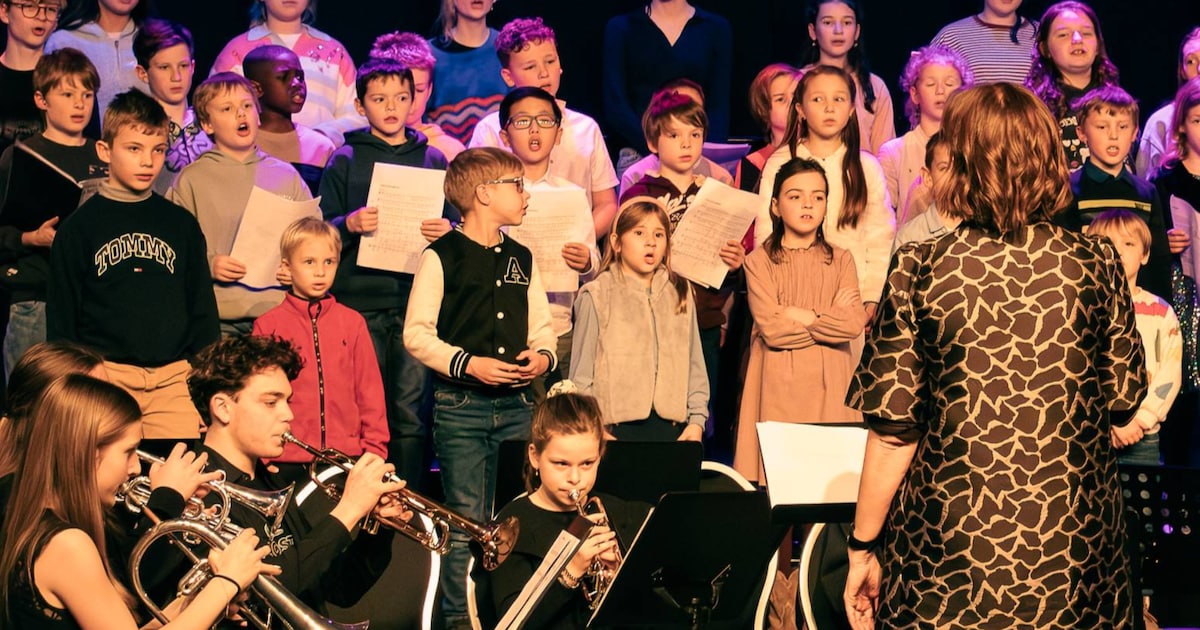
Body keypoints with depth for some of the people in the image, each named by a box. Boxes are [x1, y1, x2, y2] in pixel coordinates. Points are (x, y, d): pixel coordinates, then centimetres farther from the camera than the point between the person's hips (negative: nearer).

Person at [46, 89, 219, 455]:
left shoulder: (182, 225, 12)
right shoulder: (80, 227, 5)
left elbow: (203, 311, 15)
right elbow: (61, 317, 6)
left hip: (174, 378, 2)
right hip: (105, 376, -2)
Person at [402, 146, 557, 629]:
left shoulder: (522, 258, 13)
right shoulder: (442, 256, -5)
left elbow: (541, 326, 19)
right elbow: (417, 334, -8)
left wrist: (543, 356, -3)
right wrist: (467, 363, -18)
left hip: (516, 404, 5)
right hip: (461, 405, -5)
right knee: (467, 523, -2)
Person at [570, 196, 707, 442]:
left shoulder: (680, 295, 12)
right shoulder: (597, 296, 0)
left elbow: (695, 367, 14)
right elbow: (582, 374, 1)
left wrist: (697, 420, 5)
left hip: (672, 426, 3)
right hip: (614, 427, -3)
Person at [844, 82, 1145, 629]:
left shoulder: (920, 270, -9)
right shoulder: (1095, 265, -4)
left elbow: (892, 428, -8)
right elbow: (1125, 401, 5)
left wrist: (862, 547, 1)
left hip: (950, 548, -1)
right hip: (1074, 550, 2)